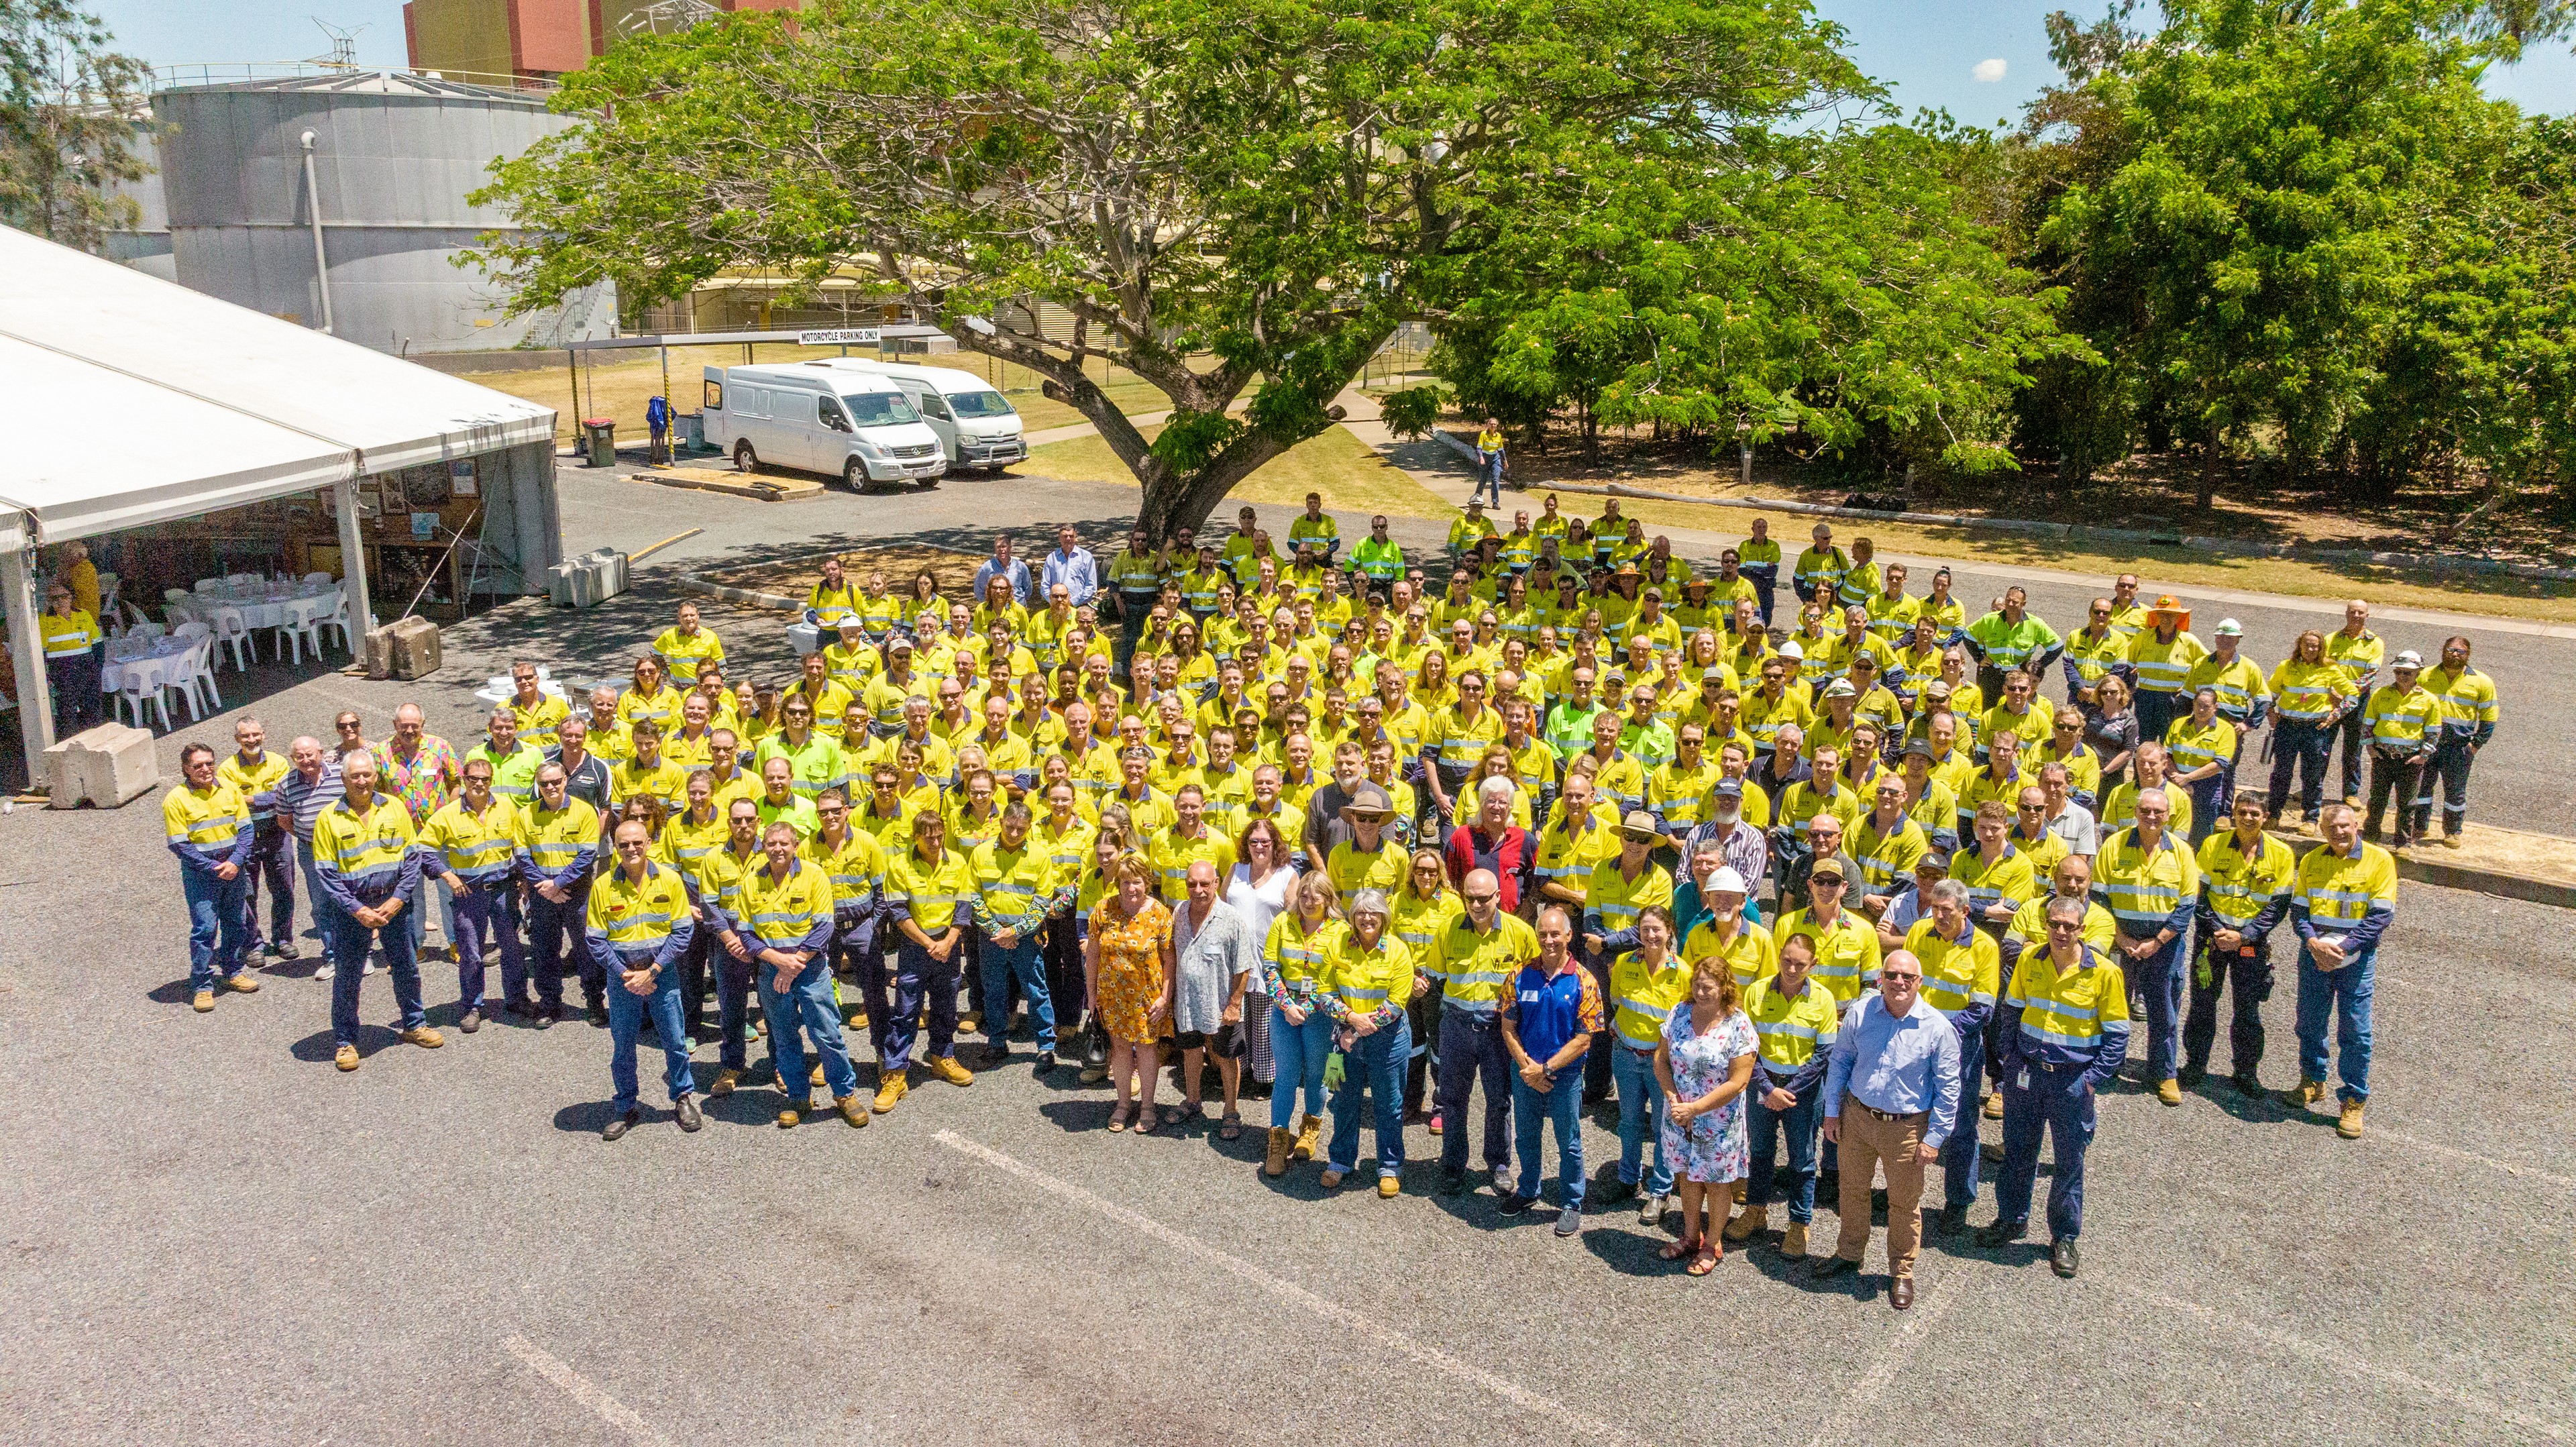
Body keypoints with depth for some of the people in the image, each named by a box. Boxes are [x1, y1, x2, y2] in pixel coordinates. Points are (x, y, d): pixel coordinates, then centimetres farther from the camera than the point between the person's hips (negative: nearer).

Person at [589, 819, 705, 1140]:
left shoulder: (670, 880, -7)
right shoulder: (603, 887, -6)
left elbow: (682, 932, -5)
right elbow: (595, 940, -3)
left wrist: (652, 971, -12)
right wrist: (624, 974, -12)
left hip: (662, 971, 0)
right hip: (622, 974, 1)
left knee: (675, 1040, 5)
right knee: (622, 1044, 8)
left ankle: (683, 1097, 24)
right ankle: (625, 1108, 24)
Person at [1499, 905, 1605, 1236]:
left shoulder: (1583, 982, -12)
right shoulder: (1521, 976, -5)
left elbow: (1583, 1039, -13)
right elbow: (1508, 1028, -2)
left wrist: (1546, 1068, -16)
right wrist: (1527, 1067, -13)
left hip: (1565, 1075, -3)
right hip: (1525, 1073, 3)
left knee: (1569, 1143, 10)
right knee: (1526, 1137, 19)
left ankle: (1571, 1204, 26)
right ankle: (1527, 1192, 39)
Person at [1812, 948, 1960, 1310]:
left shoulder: (1937, 1027, -14)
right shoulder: (1859, 1012, -8)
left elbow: (1947, 1087, -6)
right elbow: (1840, 1061, 5)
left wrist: (1935, 1137, -6)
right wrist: (1832, 1112, 5)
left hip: (1907, 1127, -3)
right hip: (1857, 1117, 3)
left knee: (1904, 1204, 11)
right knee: (1853, 1190, 19)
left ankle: (1902, 1272, 30)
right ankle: (1849, 1253, 41)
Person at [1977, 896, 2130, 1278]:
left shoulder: (2104, 973, -12)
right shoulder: (2030, 960, -3)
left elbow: (2117, 1035, -4)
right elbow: (2011, 1010, 11)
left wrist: (2093, 1079, -10)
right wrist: (2006, 1058, 5)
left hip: (2072, 1078, -3)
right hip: (2024, 1073, 3)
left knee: (2068, 1161, 8)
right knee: (2017, 1150, 15)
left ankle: (2064, 1237, 24)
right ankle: (2012, 1219, 34)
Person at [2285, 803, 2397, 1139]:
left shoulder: (2379, 860, -6)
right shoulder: (2312, 861, 4)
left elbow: (2381, 915, -10)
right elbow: (2298, 910, 3)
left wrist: (2343, 947, -17)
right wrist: (2313, 942, -15)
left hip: (2356, 958, -3)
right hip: (2314, 955, 3)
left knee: (2355, 1031, 0)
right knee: (2310, 1022, 13)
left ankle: (2354, 1101, 10)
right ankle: (2312, 1081, 32)